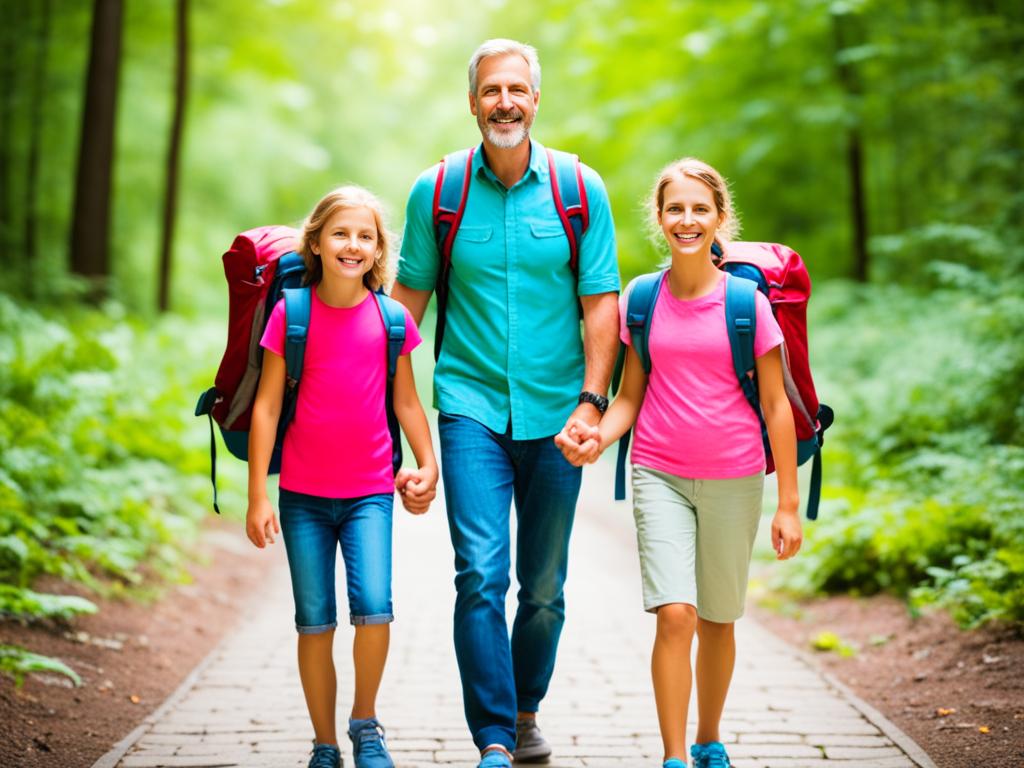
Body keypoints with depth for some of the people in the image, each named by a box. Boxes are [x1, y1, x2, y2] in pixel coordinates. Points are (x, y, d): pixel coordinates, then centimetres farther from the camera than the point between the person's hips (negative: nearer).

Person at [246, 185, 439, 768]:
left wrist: (428, 466, 5)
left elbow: (406, 402, 12)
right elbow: (266, 406, -2)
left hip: (370, 491, 0)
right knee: (315, 623, 3)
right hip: (303, 494, 0)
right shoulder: (291, 313, -3)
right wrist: (258, 495, -4)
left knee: (374, 607, -15)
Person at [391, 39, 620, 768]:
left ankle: (526, 708, 32)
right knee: (480, 575, -12)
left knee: (544, 586, 10)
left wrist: (591, 400, -10)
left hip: (554, 413, 1)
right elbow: (408, 298, 8)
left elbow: (602, 304, 1)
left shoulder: (581, 190, 2)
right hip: (471, 407, -1)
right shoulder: (435, 192, 2)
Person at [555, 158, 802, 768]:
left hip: (733, 478, 0)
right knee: (675, 616, -12)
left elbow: (775, 405, -1)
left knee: (717, 619, 12)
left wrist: (789, 503, -2)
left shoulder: (746, 301, -5)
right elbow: (632, 394, 9)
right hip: (659, 474, 0)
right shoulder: (641, 299, 1)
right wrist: (600, 434, -13)